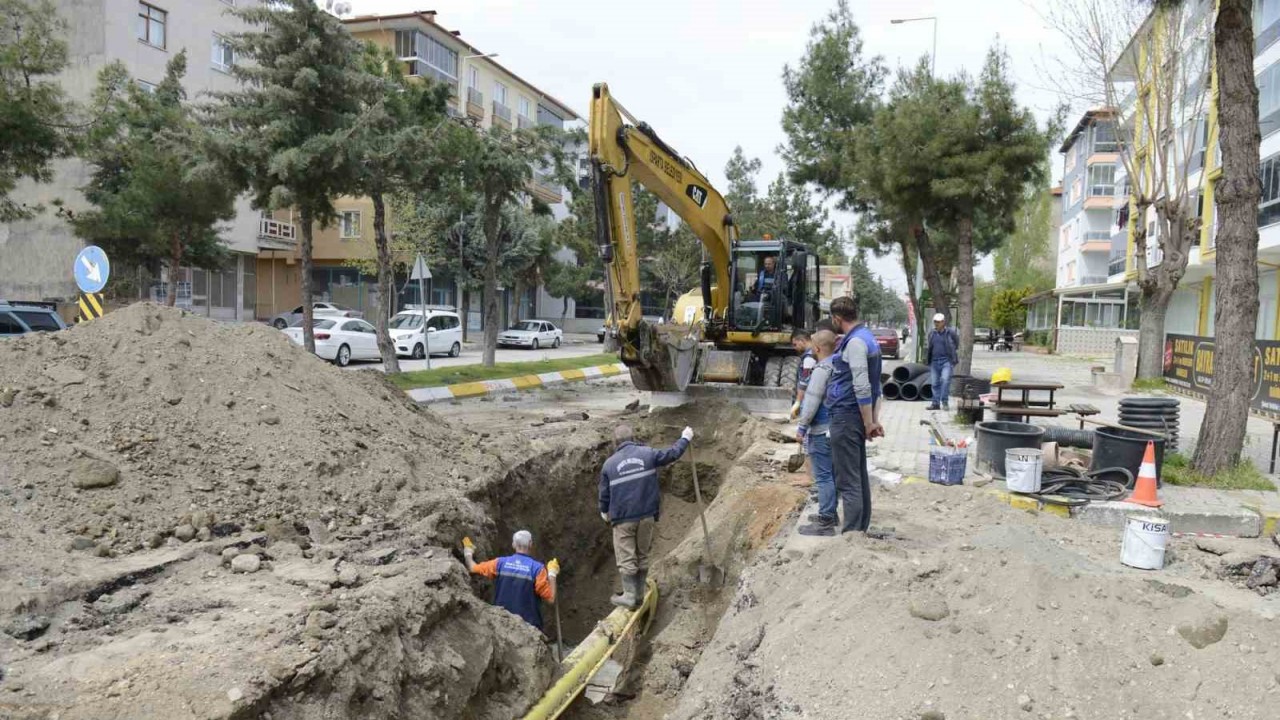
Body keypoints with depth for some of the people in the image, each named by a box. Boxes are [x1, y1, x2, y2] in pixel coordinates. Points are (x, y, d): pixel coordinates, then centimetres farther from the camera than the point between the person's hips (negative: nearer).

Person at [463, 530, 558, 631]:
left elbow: (473, 568, 10)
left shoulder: (500, 563, -2)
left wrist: (468, 553, 30)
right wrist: (552, 574, 4)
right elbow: (551, 598, -9)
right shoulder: (537, 568, -11)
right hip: (528, 625, -3)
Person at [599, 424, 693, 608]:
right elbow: (671, 454, 12)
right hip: (647, 515, 2)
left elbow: (604, 493, 5)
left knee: (626, 558, 5)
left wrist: (604, 512, 23)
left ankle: (630, 595, 5)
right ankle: (639, 594, 21)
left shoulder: (610, 463, -1)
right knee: (642, 556, 14)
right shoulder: (647, 453, 1)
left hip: (622, 518, -2)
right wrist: (685, 438, 28)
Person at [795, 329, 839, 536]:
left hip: (821, 431, -9)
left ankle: (825, 523, -3)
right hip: (834, 428, 9)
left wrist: (801, 427, -13)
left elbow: (812, 401, -20)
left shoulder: (822, 369, -18)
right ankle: (829, 513, 29)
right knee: (830, 473, 18)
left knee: (823, 476, -6)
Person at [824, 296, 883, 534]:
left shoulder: (855, 342, -17)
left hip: (846, 416, -10)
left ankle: (851, 533, -2)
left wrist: (869, 423, -16)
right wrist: (874, 419, 16)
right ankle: (861, 528, 25)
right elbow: (875, 385, 17)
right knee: (859, 475, 16)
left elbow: (862, 387, -20)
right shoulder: (867, 338, 15)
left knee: (847, 479, -6)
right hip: (856, 417, 10)